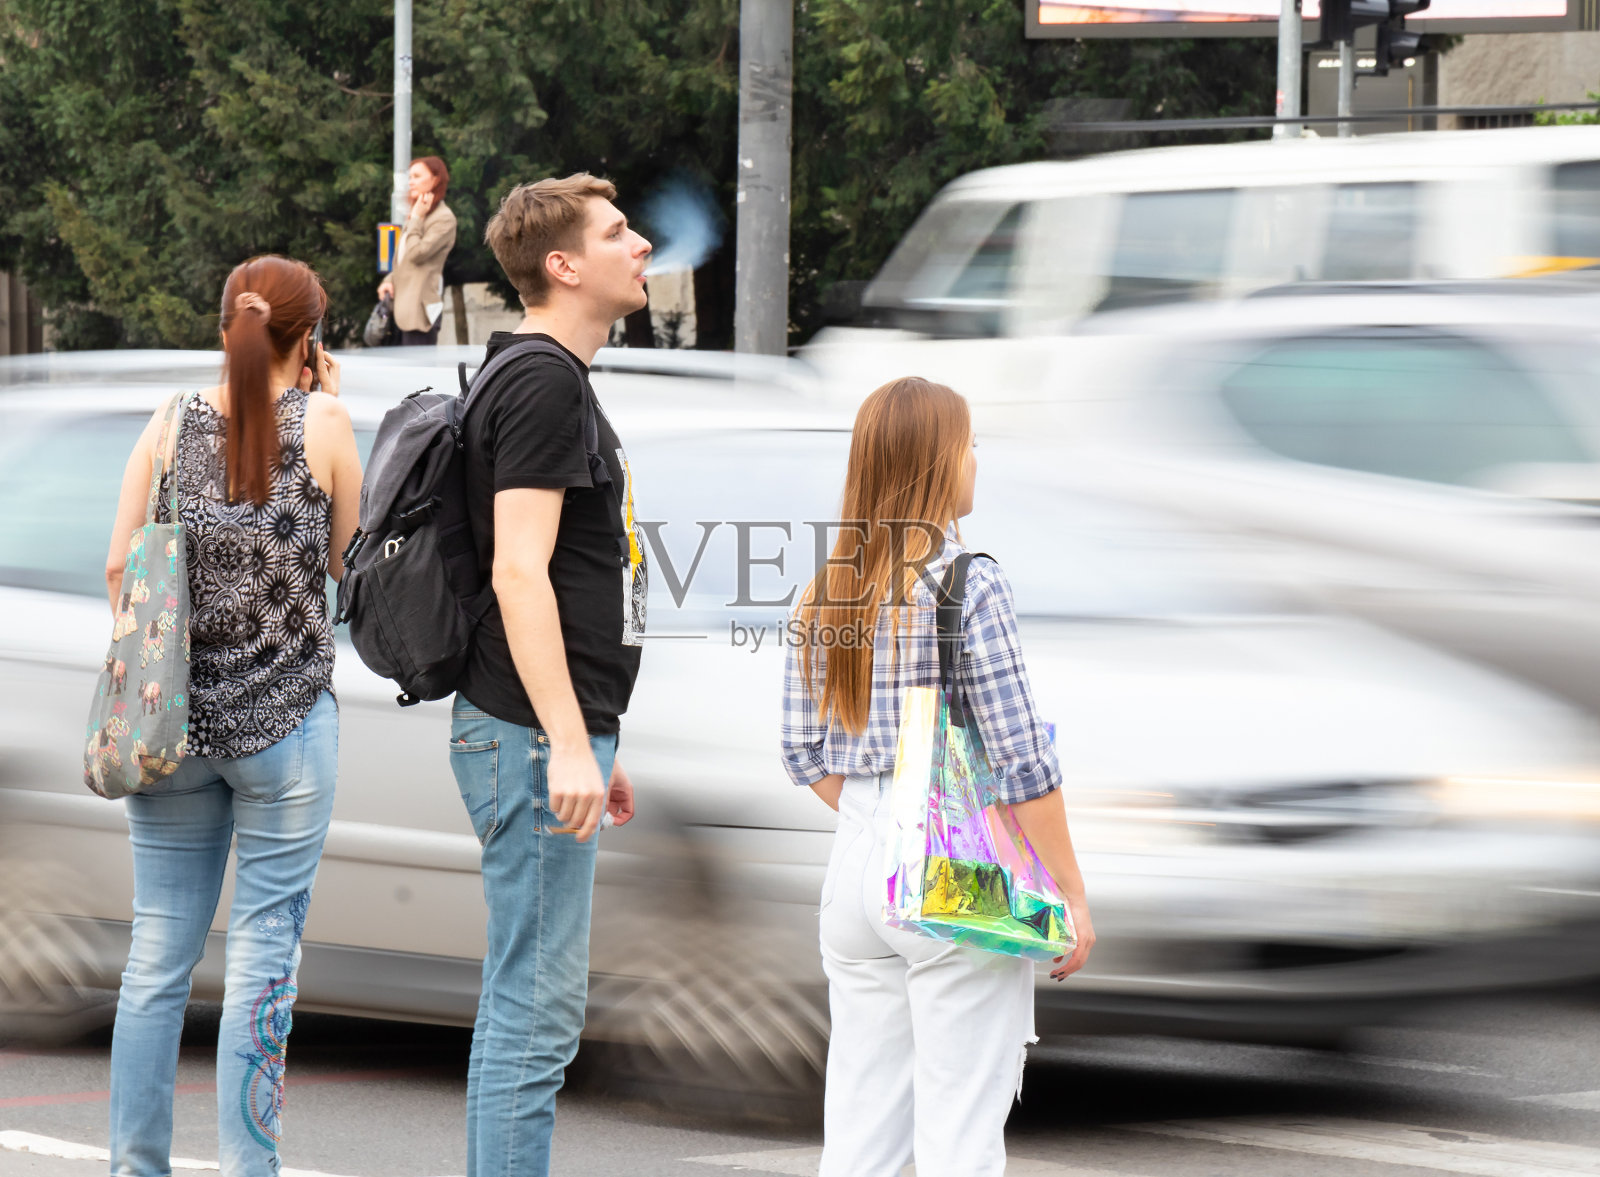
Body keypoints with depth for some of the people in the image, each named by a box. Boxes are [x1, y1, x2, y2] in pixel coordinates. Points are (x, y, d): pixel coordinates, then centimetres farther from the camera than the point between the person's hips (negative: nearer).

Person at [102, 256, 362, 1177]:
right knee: (263, 954, 1)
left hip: (173, 718, 3)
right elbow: (342, 558, 7)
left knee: (159, 953, 7)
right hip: (286, 720, -3)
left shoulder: (171, 425, 3)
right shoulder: (321, 422, -4)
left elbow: (120, 567, 3)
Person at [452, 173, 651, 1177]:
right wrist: (567, 745, -26)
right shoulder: (544, 383, -13)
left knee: (528, 1004, 14)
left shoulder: (560, 381, 19)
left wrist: (595, 743, 25)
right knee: (537, 1007, -9)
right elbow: (518, 573, -21)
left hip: (554, 733, 10)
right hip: (535, 735, -10)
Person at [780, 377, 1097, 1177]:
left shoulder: (823, 592, 6)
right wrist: (1071, 894, -7)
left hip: (856, 866, 6)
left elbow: (806, 756, 9)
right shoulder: (967, 583, -12)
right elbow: (1020, 758, -13)